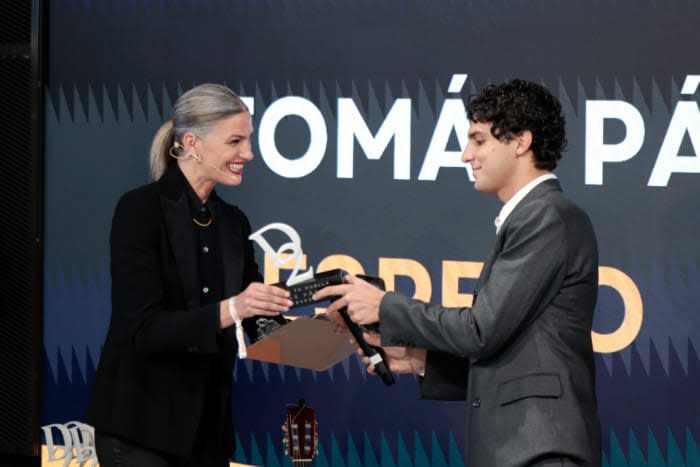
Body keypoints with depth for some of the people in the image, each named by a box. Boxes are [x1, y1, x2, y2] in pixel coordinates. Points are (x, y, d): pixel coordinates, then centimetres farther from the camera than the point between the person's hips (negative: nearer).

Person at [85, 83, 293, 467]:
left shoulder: (234, 222, 9)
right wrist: (228, 310, -32)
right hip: (140, 425, -6)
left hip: (208, 425, 6)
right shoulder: (141, 209, -11)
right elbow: (143, 328, -19)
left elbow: (258, 322, 9)